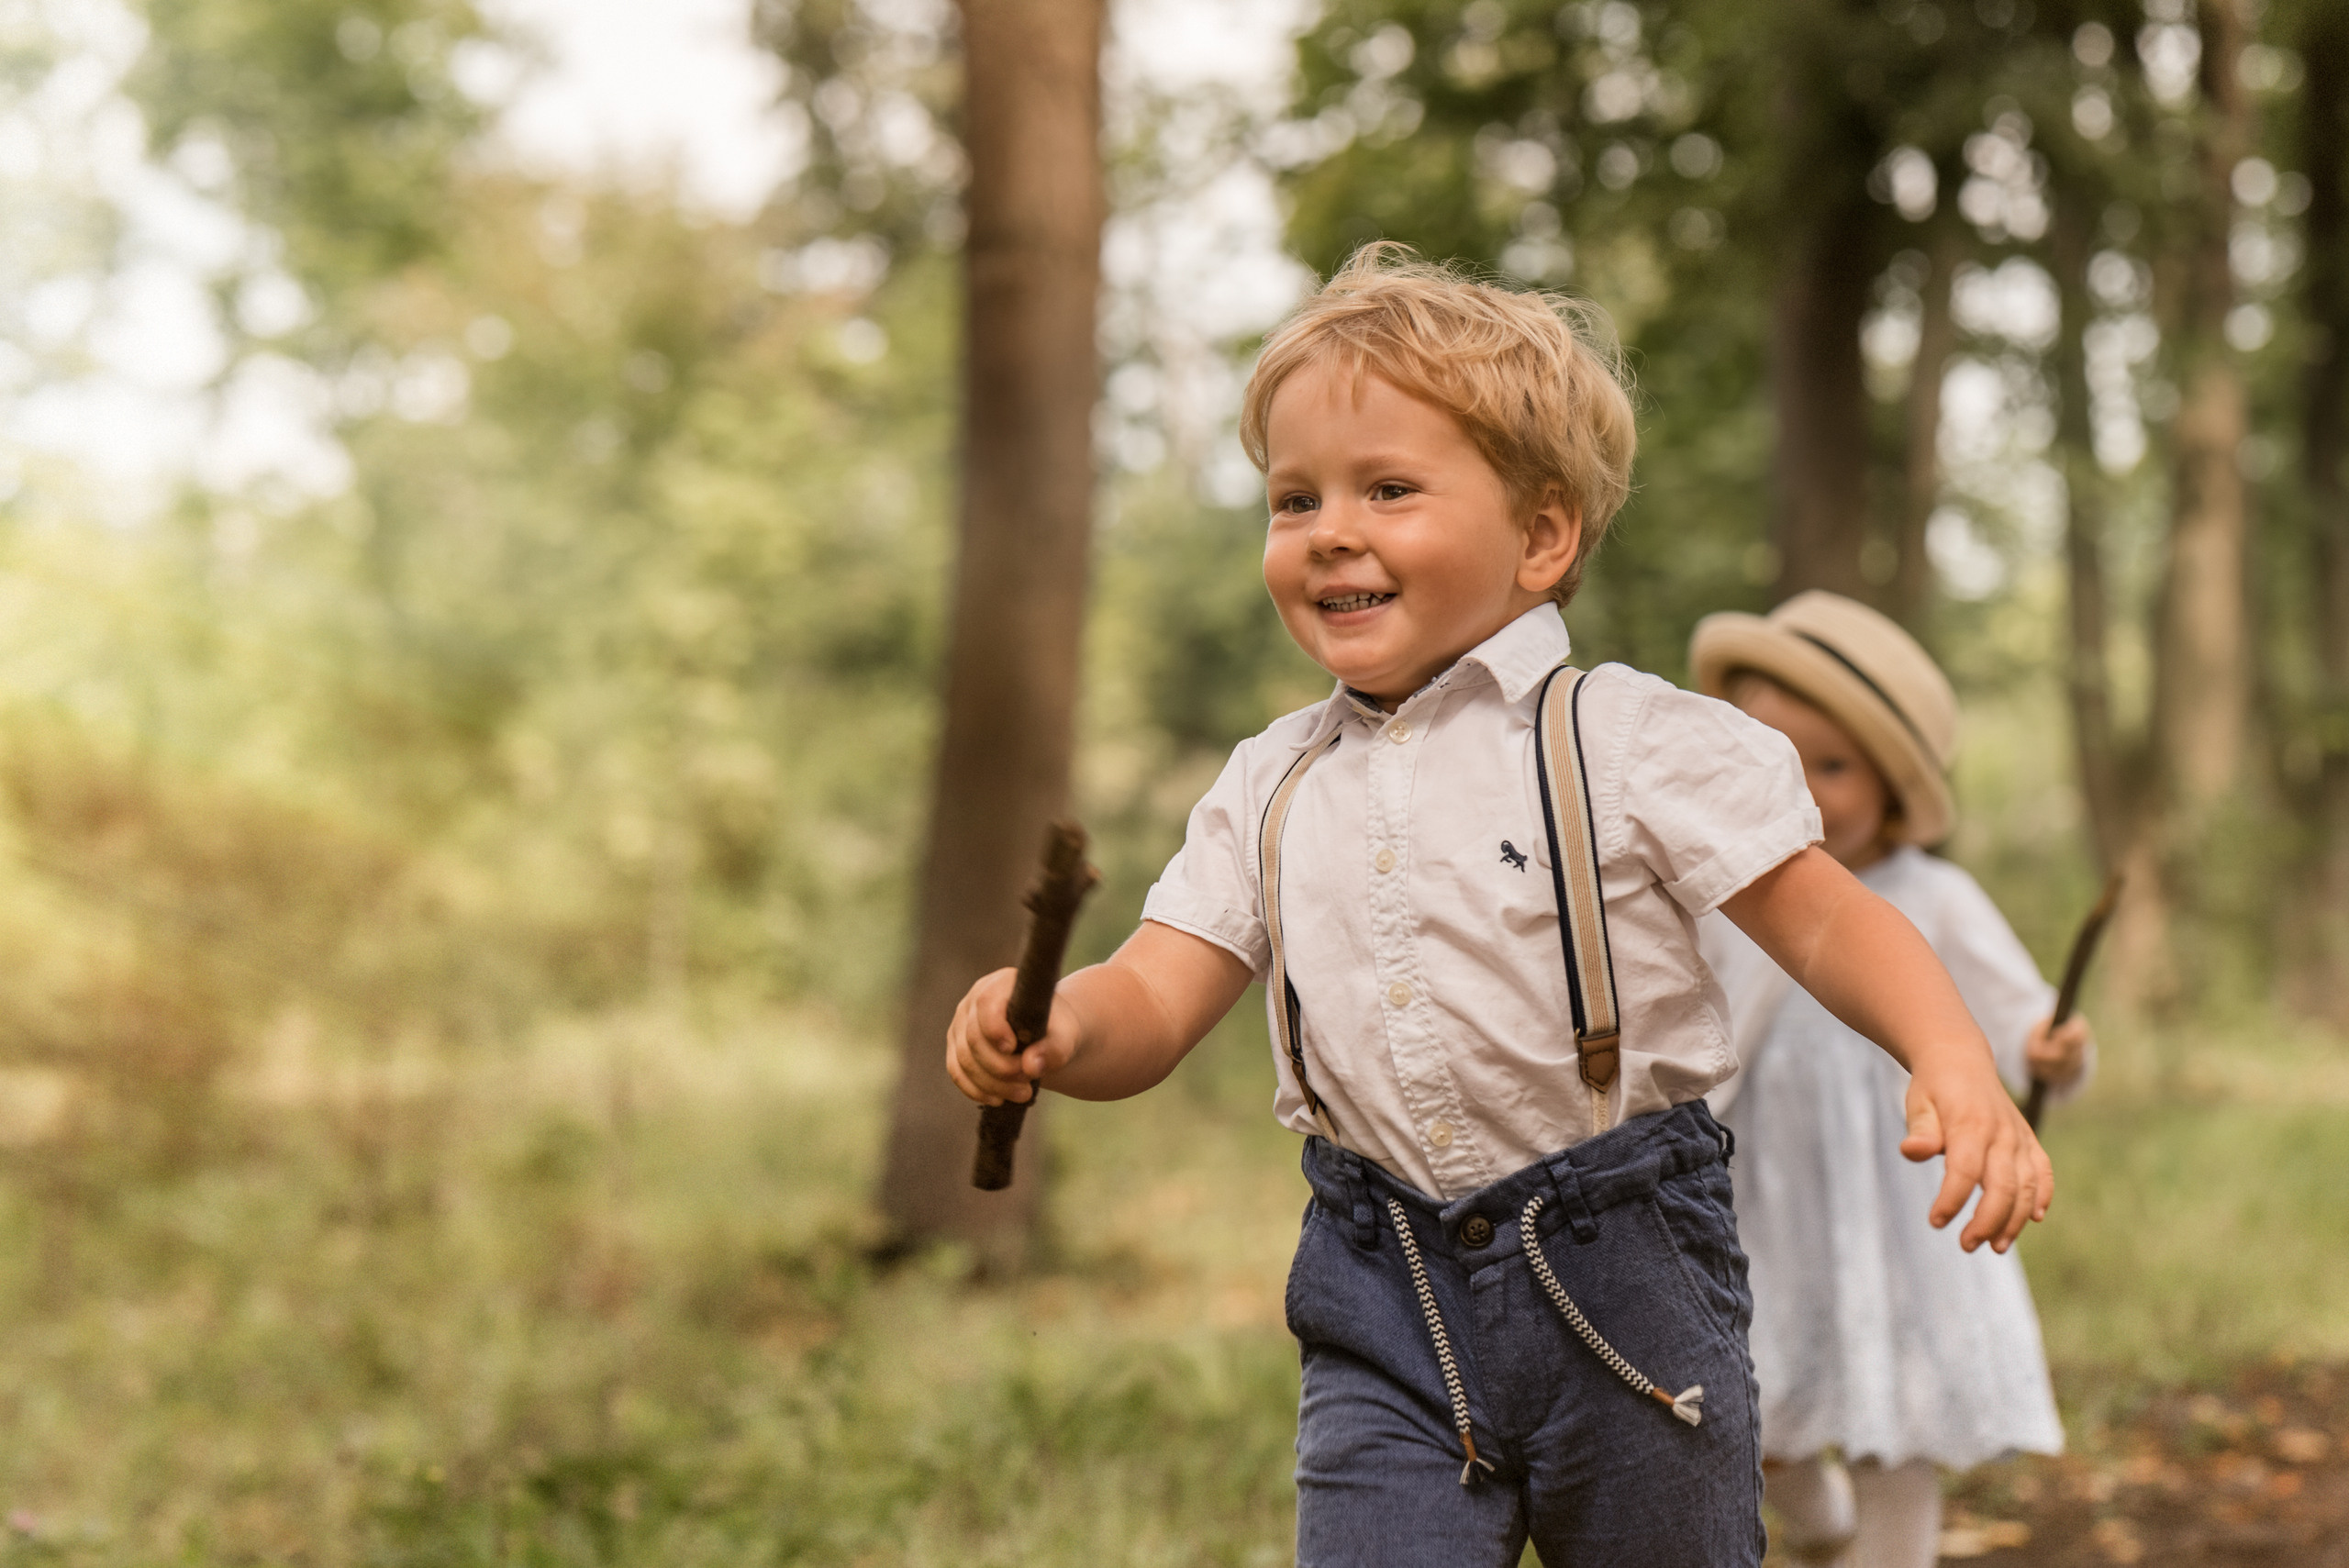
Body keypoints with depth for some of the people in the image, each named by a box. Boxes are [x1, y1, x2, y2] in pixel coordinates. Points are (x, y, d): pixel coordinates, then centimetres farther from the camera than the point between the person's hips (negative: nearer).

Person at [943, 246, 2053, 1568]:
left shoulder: (1629, 742, -7)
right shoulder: (1269, 791, 7)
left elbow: (1827, 920, -8)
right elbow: (1156, 1004, 2)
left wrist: (1955, 1061, -26)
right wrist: (1058, 1029, -21)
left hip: (1624, 1278, -3)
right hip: (1384, 1309, 3)